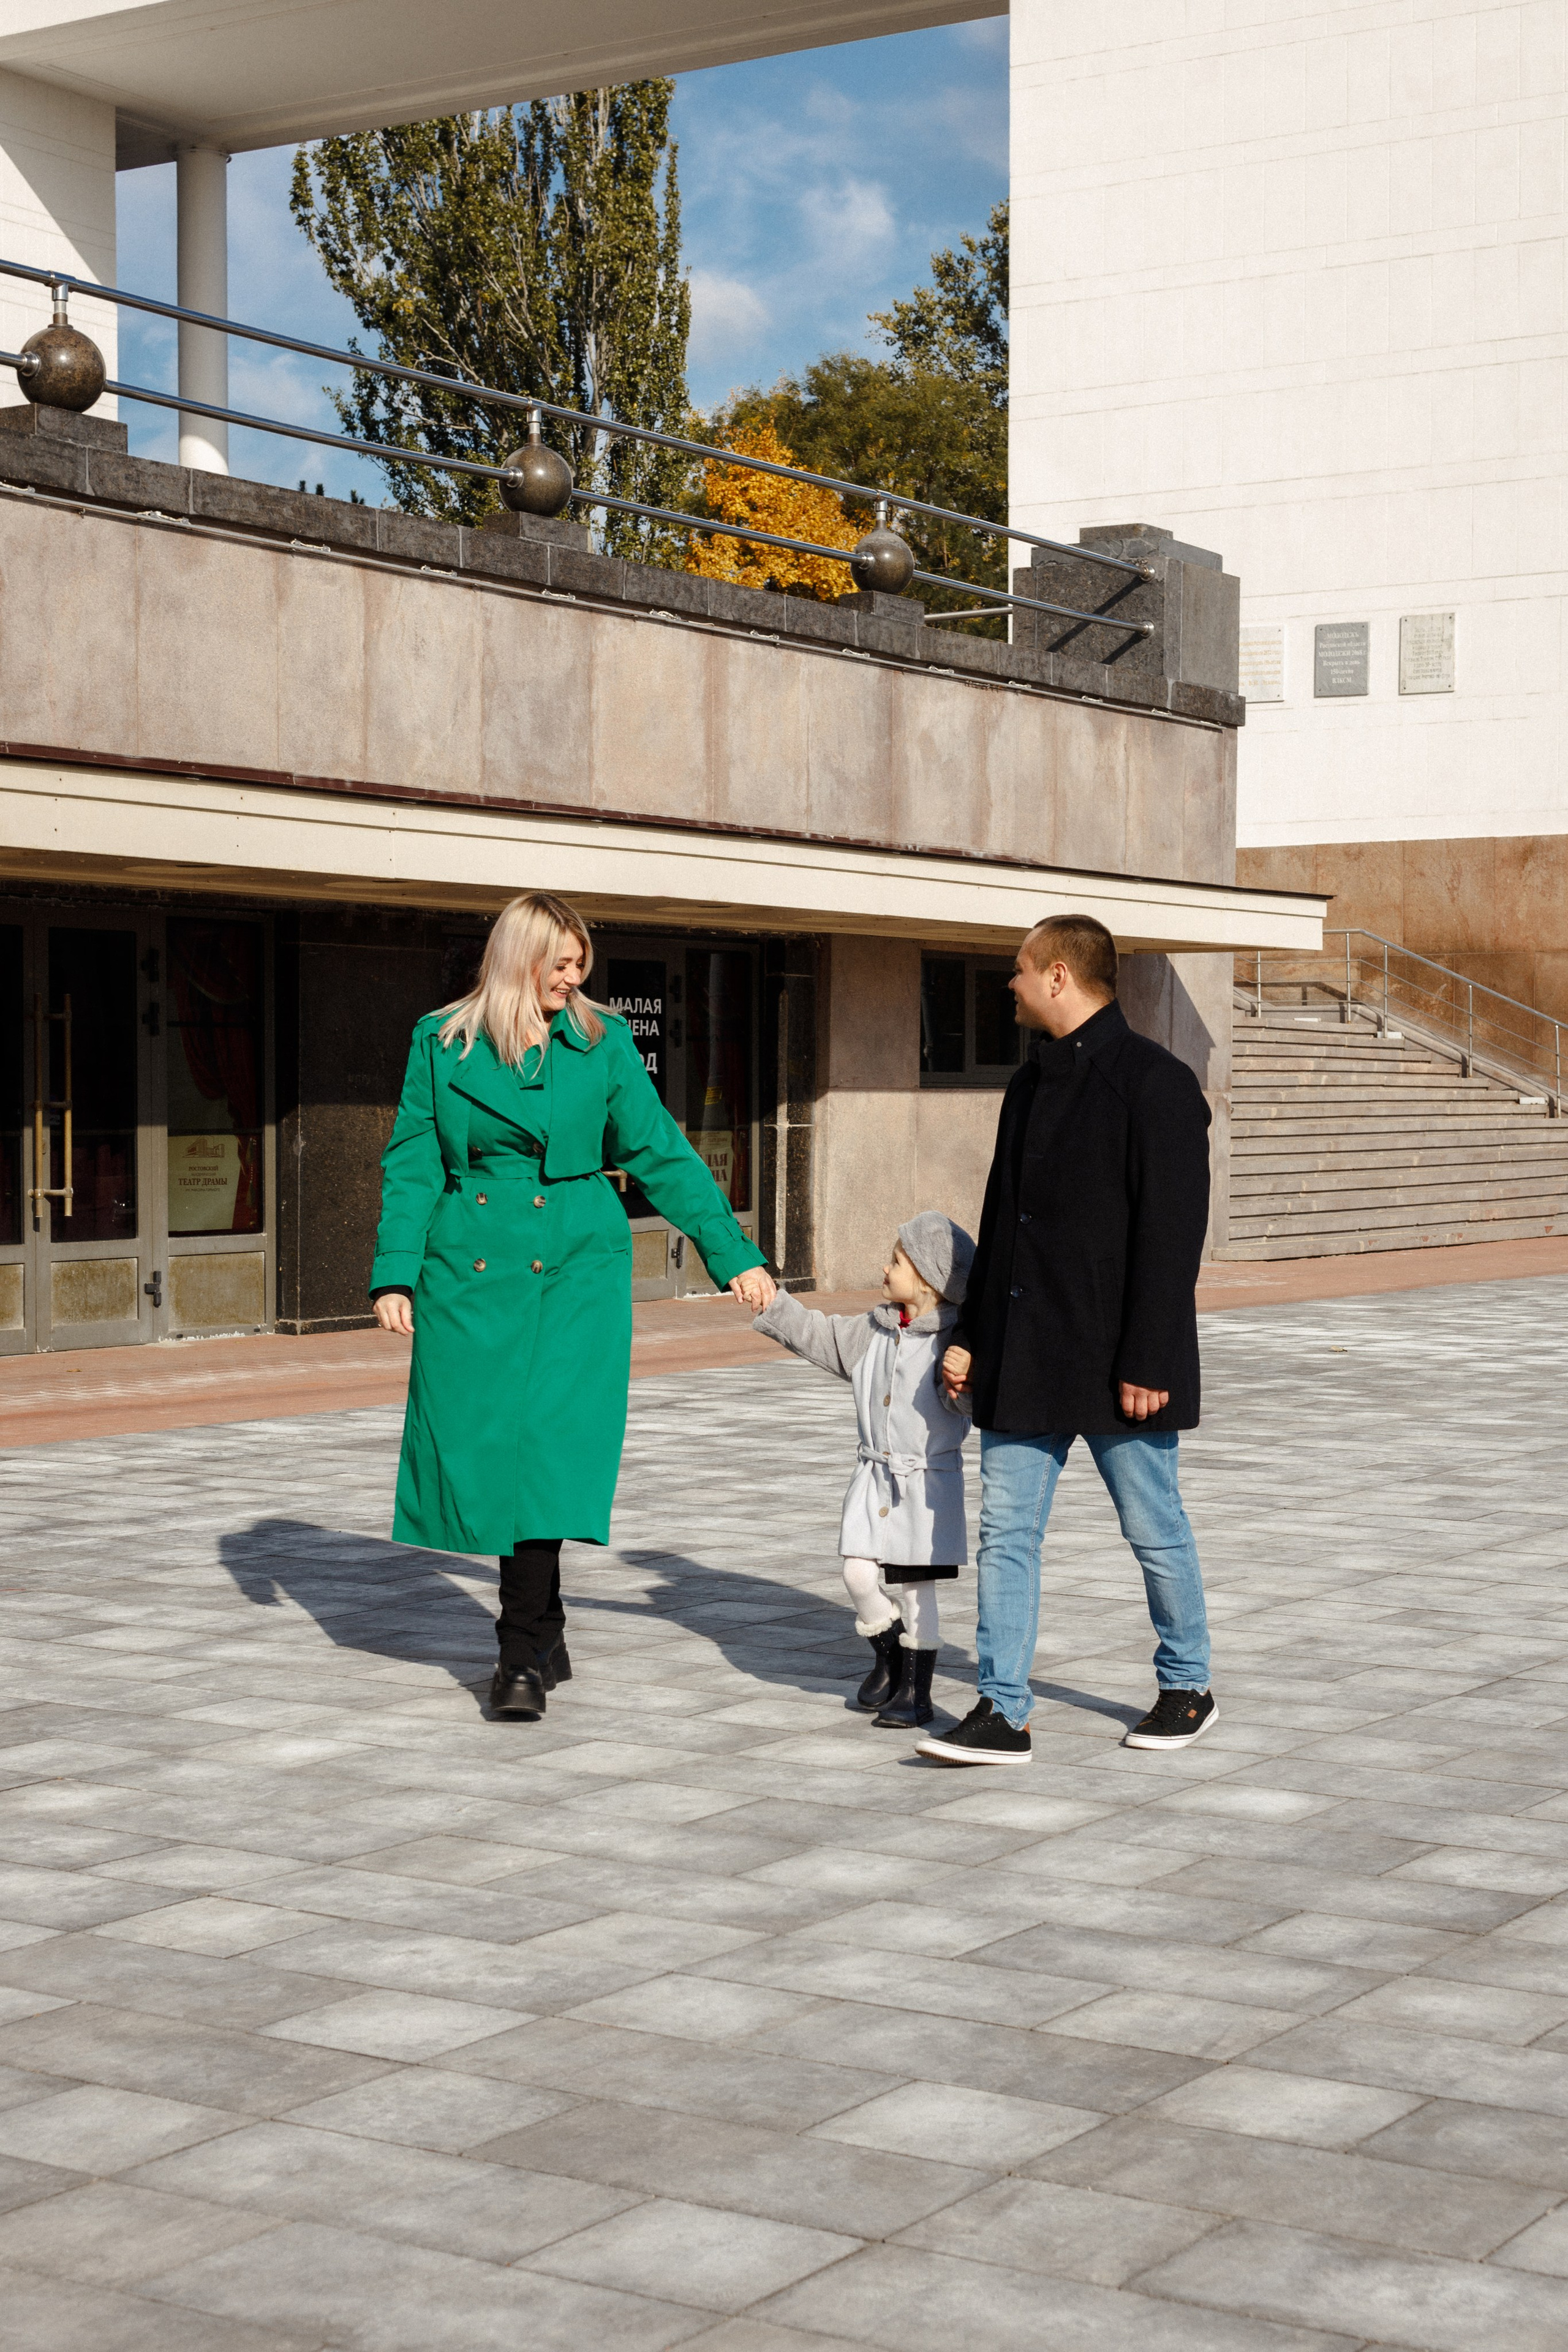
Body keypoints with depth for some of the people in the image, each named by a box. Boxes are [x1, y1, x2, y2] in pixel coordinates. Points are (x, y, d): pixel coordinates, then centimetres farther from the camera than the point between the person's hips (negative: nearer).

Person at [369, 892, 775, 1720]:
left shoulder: (602, 1042, 4)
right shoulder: (442, 1041, 4)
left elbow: (659, 1152, 5)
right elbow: (411, 1164, 5)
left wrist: (731, 1252, 1)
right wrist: (395, 1272, -3)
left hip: (573, 1272, -1)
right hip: (470, 1275, 1)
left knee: (551, 1449, -12)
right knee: (484, 1450, 4)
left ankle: (522, 1655, -6)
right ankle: (544, 1636, 23)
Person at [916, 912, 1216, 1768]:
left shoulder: (1155, 1084, -11)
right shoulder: (1031, 1084, 14)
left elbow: (1172, 1235, -15)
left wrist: (1147, 1363, -19)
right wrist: (970, 1335, 16)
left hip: (1115, 1364, -7)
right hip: (1023, 1359, 7)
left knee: (1154, 1529, 6)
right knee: (1005, 1529, 2)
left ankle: (1188, 1688, 24)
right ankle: (1002, 1712, 5)